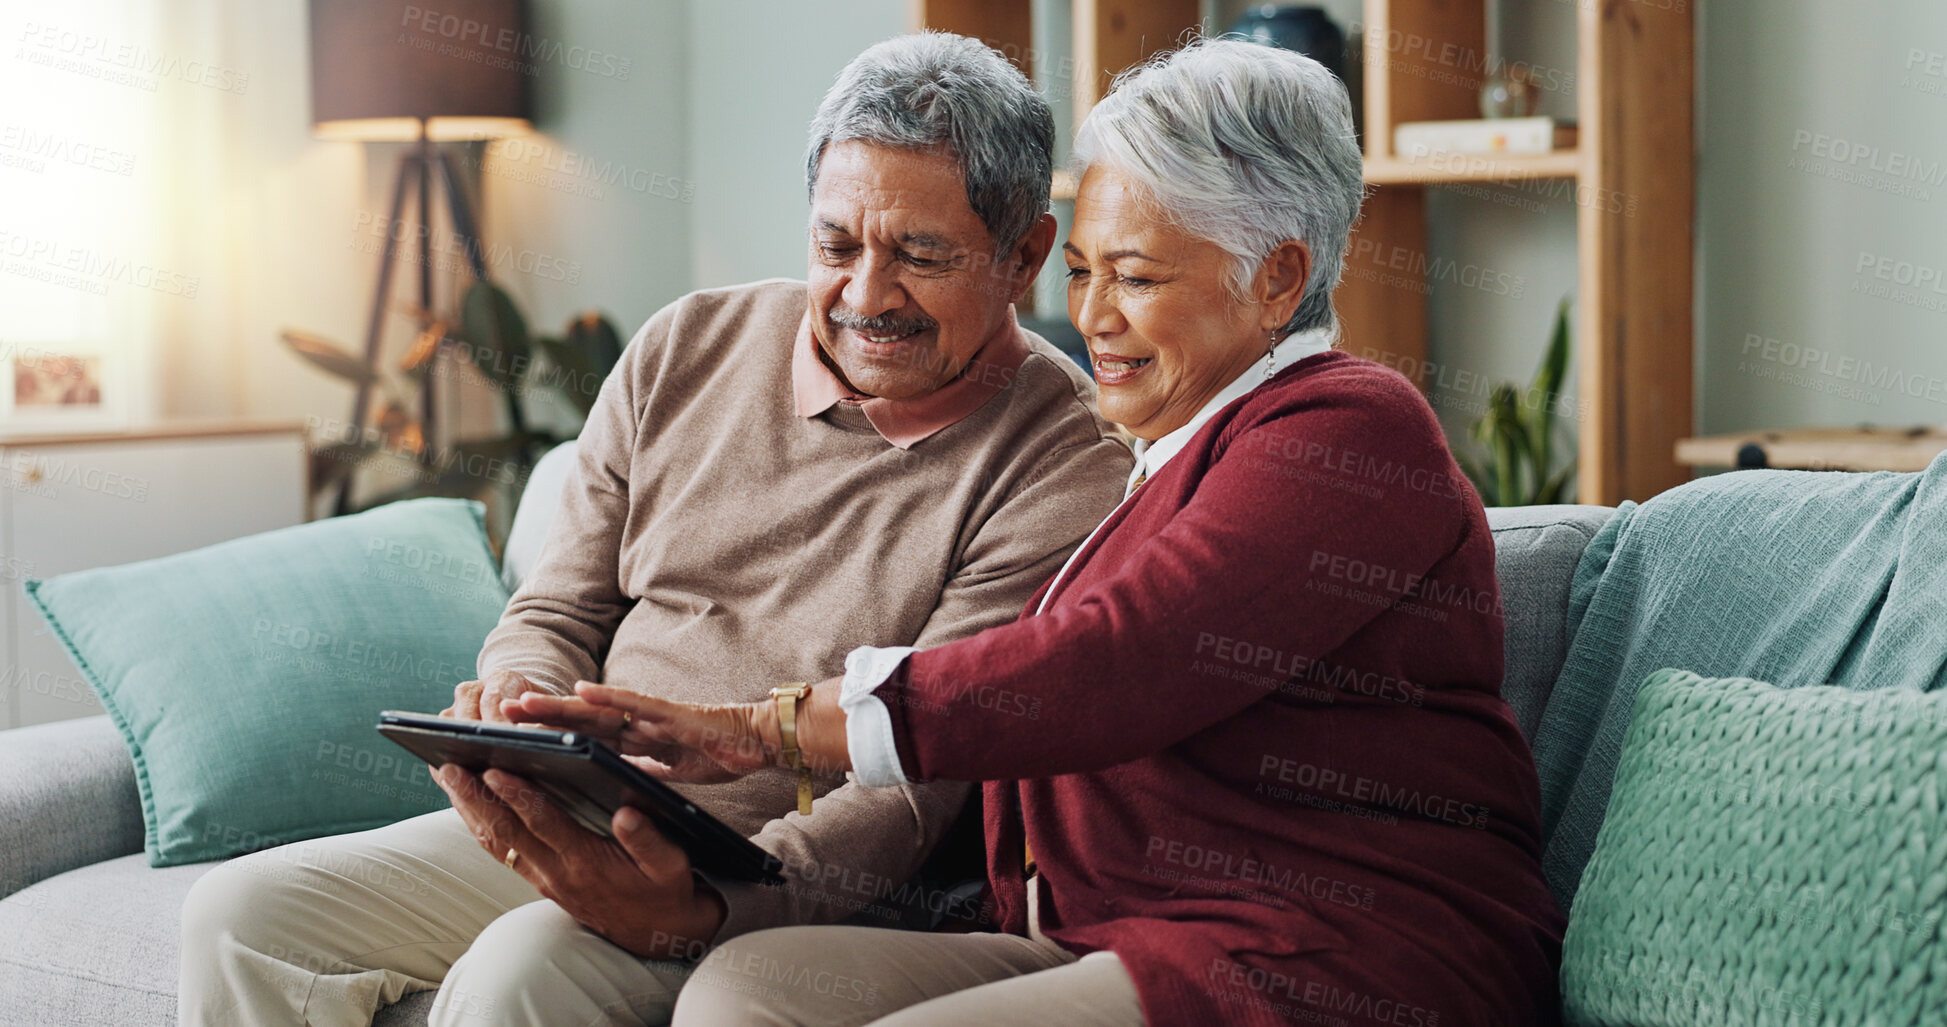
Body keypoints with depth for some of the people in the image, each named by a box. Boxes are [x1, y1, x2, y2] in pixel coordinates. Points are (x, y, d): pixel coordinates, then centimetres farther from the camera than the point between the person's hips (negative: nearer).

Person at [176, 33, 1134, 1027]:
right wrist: (525, 693, -12)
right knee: (242, 915, -7)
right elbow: (558, 609, 14)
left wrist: (697, 906, -33)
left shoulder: (1065, 464, -11)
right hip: (563, 836, 6)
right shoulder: (686, 349, 6)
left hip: (800, 887, -6)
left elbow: (916, 782, -17)